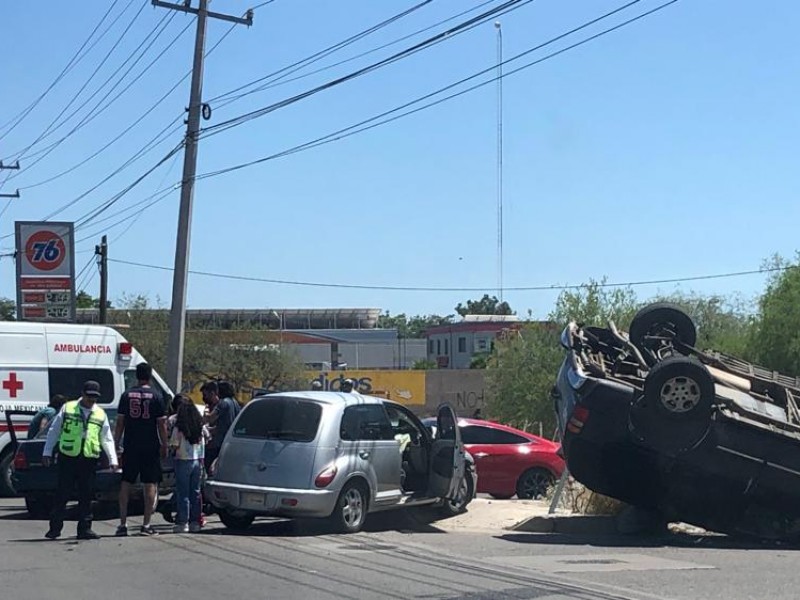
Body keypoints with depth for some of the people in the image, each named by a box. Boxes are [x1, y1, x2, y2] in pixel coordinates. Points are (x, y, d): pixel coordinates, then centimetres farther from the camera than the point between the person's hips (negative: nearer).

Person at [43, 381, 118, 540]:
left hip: (89, 460, 2)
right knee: (62, 494, 0)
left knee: (86, 496, 4)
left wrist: (113, 460, 5)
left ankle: (85, 528, 9)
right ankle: (55, 528, 7)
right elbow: (54, 431, 8)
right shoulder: (67, 408, 5)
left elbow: (107, 439, 14)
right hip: (67, 457, -2)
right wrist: (47, 452, 4)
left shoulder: (100, 414, 12)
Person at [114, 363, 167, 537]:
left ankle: (123, 524, 7)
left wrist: (116, 444, 9)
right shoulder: (156, 396, -4)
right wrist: (164, 445, 3)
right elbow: (161, 424, -5)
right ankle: (146, 524, 0)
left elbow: (120, 422, 3)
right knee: (150, 484, 3)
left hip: (130, 447, 2)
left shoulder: (127, 395, 2)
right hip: (150, 447, -2)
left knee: (126, 483, 8)